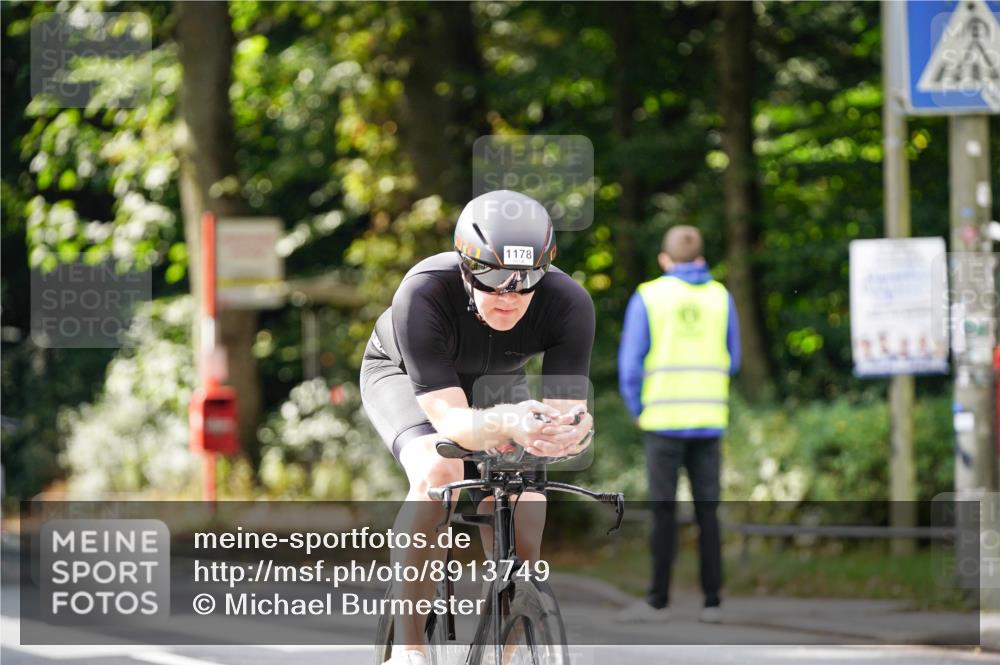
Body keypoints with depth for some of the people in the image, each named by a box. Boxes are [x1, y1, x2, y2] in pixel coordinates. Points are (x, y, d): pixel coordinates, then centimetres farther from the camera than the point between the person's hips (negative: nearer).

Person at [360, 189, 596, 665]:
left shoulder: (569, 304, -34)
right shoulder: (422, 296, -41)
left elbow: (569, 410, -34)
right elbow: (450, 421, -45)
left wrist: (569, 430, -59)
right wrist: (507, 424, -66)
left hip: (493, 384, 3)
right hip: (404, 375, -3)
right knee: (438, 474, -33)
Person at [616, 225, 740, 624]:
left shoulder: (648, 297, -2)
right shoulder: (721, 298, 8)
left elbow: (631, 364, -4)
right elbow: (731, 362, 13)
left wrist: (638, 411, 9)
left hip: (663, 421, -3)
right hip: (709, 422, 3)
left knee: (663, 512, -1)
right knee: (707, 512, 5)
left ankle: (658, 601, -2)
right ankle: (712, 601, 2)